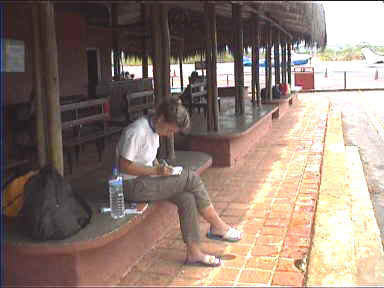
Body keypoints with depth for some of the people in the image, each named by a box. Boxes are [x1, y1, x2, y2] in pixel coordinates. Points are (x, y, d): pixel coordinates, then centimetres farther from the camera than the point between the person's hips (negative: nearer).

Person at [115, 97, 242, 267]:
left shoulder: (153, 130, 9)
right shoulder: (137, 131, -21)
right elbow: (124, 166, -21)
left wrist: (160, 167, 2)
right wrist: (156, 171, -20)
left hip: (146, 180, 9)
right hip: (133, 186, -9)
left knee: (187, 199, -13)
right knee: (191, 178, -16)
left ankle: (193, 253, -6)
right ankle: (218, 227, -1)